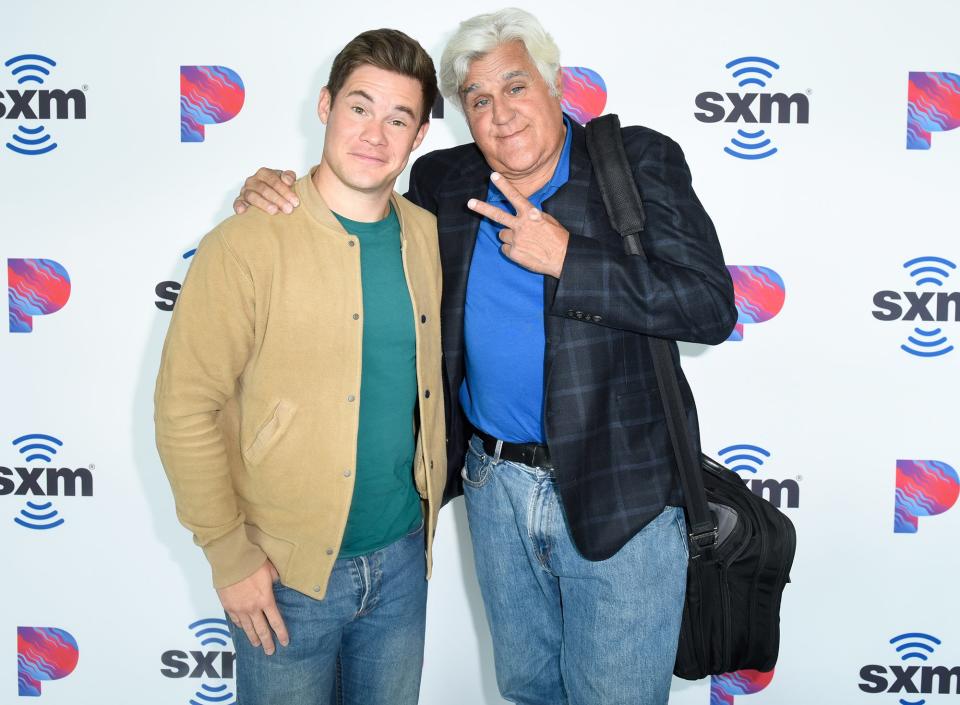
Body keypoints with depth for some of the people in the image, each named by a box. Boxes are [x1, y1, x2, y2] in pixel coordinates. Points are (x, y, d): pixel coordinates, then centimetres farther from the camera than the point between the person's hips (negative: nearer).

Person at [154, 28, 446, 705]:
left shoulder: (427, 235, 1)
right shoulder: (247, 245, -16)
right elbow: (185, 408, -15)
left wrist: (434, 495, 10)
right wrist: (229, 553, -13)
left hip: (403, 558, 5)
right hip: (286, 573, -4)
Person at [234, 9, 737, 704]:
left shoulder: (639, 162, -7)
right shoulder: (443, 182, 4)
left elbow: (711, 306, -15)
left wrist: (563, 259, -20)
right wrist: (280, 192, 0)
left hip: (620, 494, -4)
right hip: (495, 488, 5)